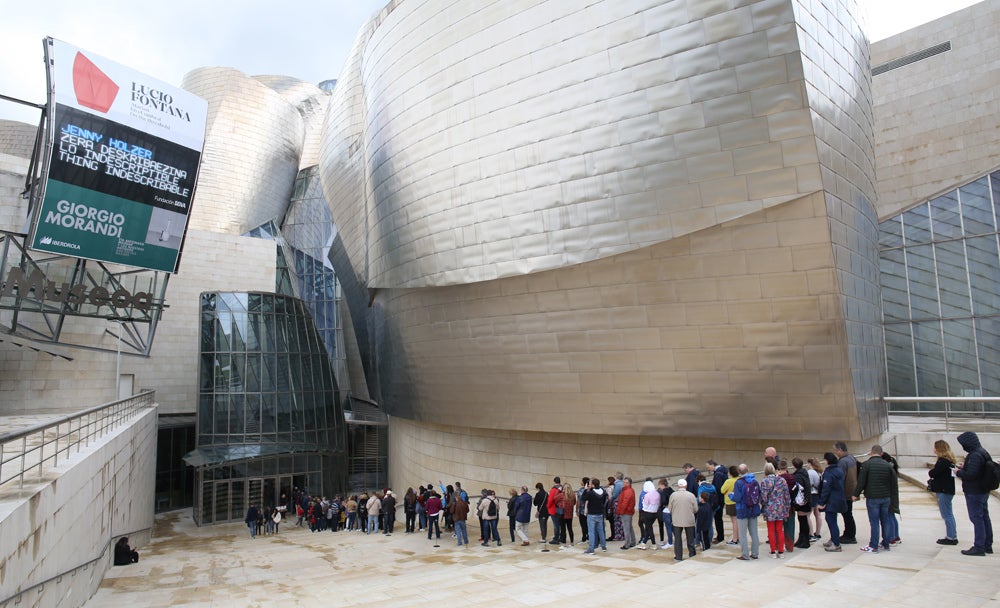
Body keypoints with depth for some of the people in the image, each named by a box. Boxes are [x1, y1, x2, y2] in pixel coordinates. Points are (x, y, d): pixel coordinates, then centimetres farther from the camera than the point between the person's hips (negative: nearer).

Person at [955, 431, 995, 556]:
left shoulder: (975, 455, -23)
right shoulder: (983, 452, 10)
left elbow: (971, 475, -27)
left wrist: (959, 472, -10)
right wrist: (964, 467, 9)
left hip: (974, 493, -10)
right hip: (983, 491, 10)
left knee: (977, 518, -4)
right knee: (984, 517, 16)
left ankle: (979, 547, 0)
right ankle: (987, 545, 26)